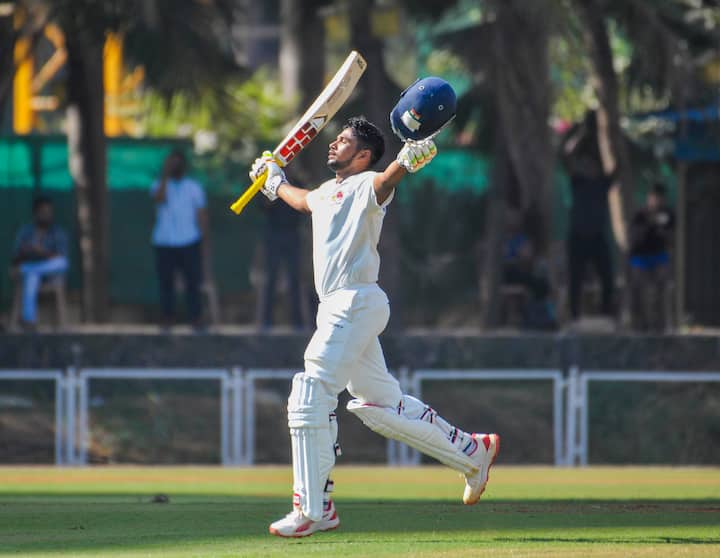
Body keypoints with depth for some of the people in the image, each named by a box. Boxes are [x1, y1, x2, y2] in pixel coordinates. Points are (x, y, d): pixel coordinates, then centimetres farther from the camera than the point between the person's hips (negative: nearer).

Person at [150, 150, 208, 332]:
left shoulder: (194, 187, 9)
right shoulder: (159, 185, 7)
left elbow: (202, 214, 9)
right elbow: (160, 198, -16)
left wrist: (204, 240, 3)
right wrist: (165, 175, -17)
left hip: (189, 242, 0)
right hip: (164, 243, 0)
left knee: (192, 282, -3)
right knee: (166, 281, 0)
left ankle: (196, 319, 2)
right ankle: (167, 318, 8)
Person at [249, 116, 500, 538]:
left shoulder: (365, 186, -9)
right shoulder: (328, 192, 19)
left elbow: (386, 180, -32)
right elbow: (303, 201, 43)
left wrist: (409, 158, -53)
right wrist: (275, 182, 56)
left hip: (357, 303, -10)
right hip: (338, 308, 10)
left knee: (310, 399, -11)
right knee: (380, 404, 15)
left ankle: (314, 509, -8)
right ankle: (472, 451, 25)